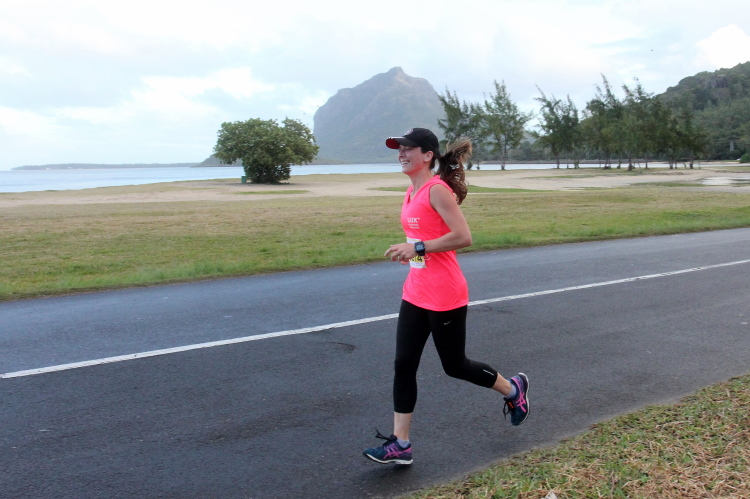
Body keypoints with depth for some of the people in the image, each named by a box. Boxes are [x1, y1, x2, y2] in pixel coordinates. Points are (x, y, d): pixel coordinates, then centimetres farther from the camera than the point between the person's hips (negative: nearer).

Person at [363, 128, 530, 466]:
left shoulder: (437, 190, -17)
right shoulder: (412, 192, 10)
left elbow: (463, 237, -25)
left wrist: (418, 248, -24)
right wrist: (410, 250, 9)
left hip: (444, 297, -8)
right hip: (415, 294, 9)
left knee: (455, 366, 8)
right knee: (403, 365, 5)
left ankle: (514, 389, 35)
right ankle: (400, 444, 14)